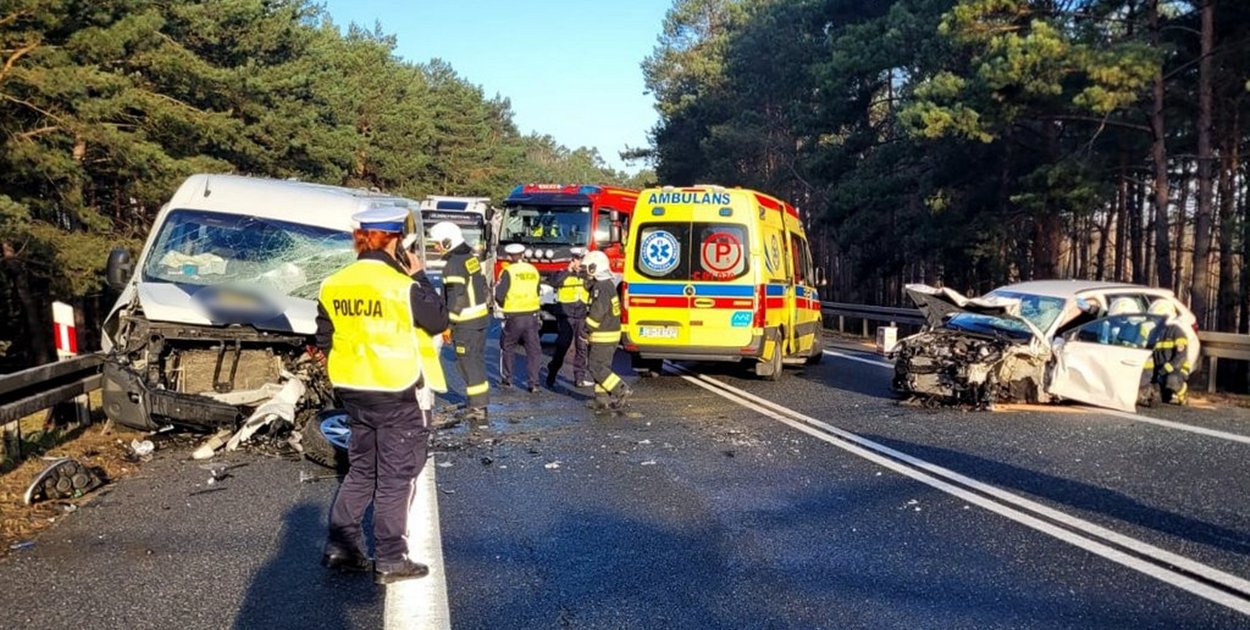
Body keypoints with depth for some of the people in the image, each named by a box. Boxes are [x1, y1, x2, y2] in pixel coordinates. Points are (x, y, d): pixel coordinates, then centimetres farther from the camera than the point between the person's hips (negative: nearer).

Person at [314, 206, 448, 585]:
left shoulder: (334, 285, 2)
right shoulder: (402, 285, -18)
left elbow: (324, 340, 9)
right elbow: (438, 322, -7)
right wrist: (420, 277, -1)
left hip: (355, 393, 6)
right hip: (401, 394, -6)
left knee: (362, 470, 19)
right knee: (397, 476, 3)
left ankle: (340, 547, 20)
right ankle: (390, 560, 8)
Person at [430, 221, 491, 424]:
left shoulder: (454, 265, -18)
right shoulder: (472, 257, 9)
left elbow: (455, 299, -20)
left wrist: (447, 325, -14)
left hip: (466, 322, -9)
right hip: (482, 316, 9)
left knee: (469, 364, -3)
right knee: (478, 360, 17)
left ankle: (478, 410, -1)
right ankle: (479, 403, 28)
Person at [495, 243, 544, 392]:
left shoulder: (508, 272, -10)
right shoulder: (533, 270, 4)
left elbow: (499, 295, -11)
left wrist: (503, 305, 8)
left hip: (514, 317, -3)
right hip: (532, 315, 3)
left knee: (507, 347, 16)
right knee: (533, 349, 6)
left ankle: (506, 379, 22)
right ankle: (533, 383, 2)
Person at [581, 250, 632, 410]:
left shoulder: (601, 287, -19)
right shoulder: (608, 284, 13)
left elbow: (597, 313, -23)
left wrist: (587, 329, -13)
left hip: (604, 336, -10)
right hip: (611, 332, 10)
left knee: (596, 368, -6)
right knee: (601, 366, 13)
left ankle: (621, 390, -8)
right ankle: (602, 398, 16)